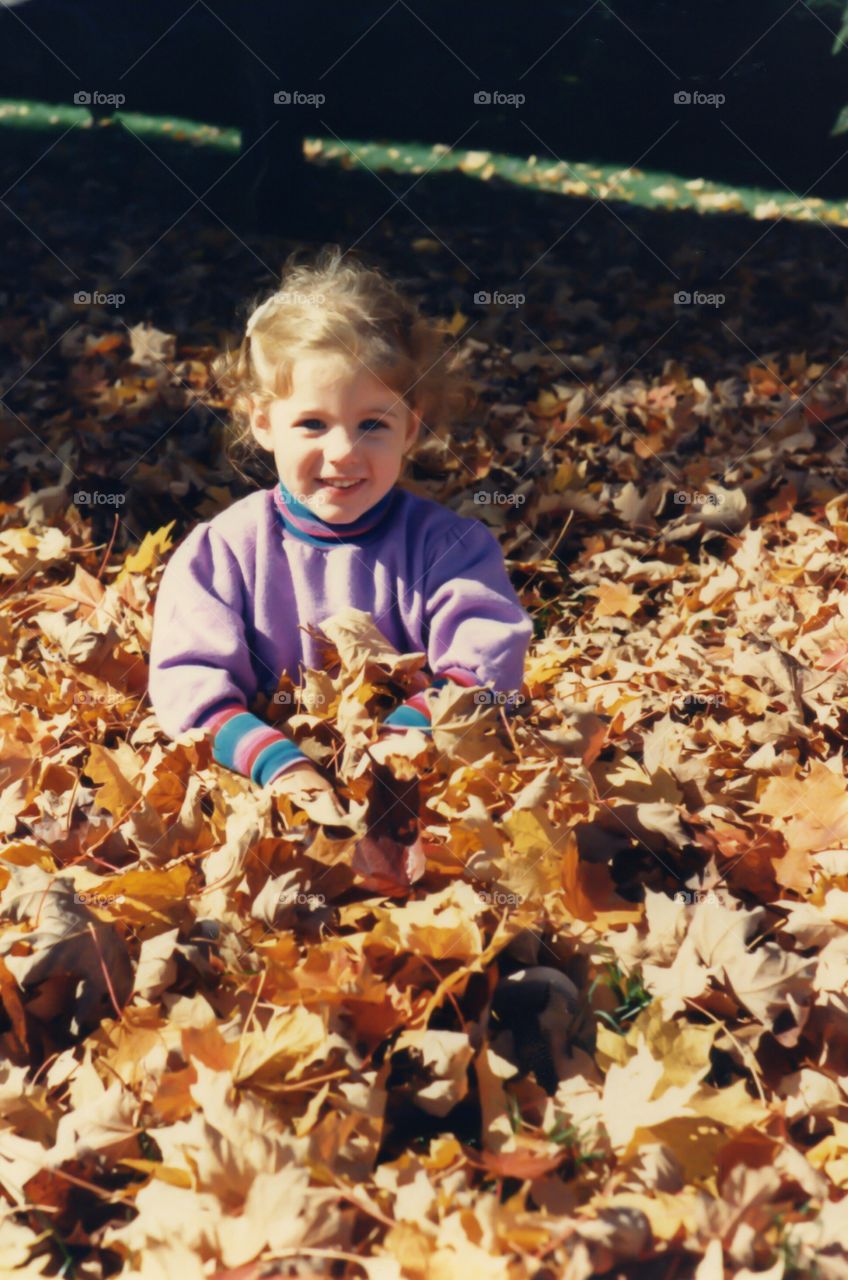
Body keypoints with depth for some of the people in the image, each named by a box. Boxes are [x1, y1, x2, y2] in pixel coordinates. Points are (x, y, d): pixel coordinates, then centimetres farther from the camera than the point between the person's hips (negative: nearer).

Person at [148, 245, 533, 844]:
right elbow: (187, 681, -7)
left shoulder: (446, 545, 2)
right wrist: (276, 760, -23)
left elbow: (486, 670, -9)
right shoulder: (223, 552, 2)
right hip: (265, 796, 0)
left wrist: (386, 742, -22)